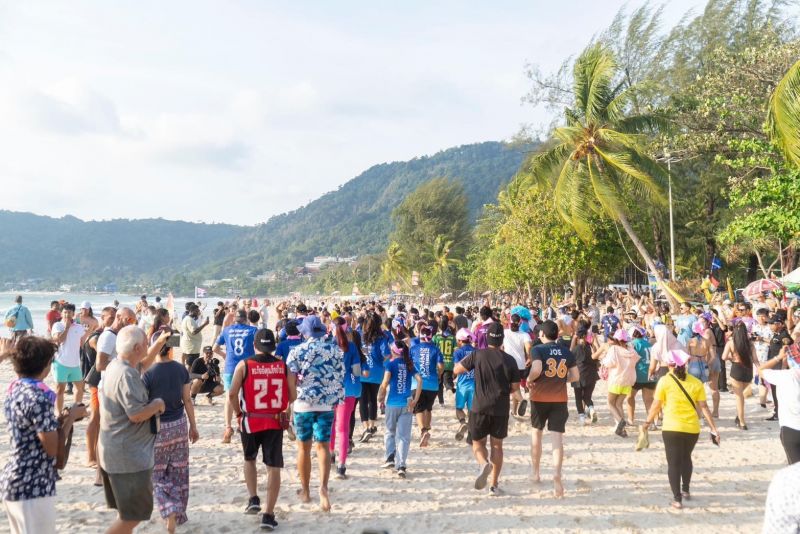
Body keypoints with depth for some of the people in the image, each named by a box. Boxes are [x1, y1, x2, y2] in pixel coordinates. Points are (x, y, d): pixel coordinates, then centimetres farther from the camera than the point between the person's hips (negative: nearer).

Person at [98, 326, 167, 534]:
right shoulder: (127, 375, -24)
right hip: (128, 455, -10)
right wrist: (158, 404, -11)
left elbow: (141, 364, 28)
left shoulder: (116, 365, 6)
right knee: (133, 516, 0)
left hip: (114, 451, 10)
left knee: (128, 513, 22)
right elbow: (137, 414, -28)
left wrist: (159, 345, 26)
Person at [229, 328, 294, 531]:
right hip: (275, 421, 0)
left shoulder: (244, 365, -5)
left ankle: (253, 499, 16)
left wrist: (238, 413, 6)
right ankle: (268, 515, 4)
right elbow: (292, 395, 1)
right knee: (273, 468, 5)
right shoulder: (284, 366, -1)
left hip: (250, 421, 0)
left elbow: (232, 393, -9)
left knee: (249, 460, 25)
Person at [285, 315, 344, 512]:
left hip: (303, 403, -1)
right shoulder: (335, 349, 3)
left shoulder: (297, 351, -3)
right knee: (323, 446, 6)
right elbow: (340, 376, 4)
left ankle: (305, 491, 22)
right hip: (327, 404, 1)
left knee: (304, 447, 12)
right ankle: (323, 486, -16)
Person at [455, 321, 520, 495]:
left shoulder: (478, 355, -8)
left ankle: (484, 464, -19)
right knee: (497, 445, 13)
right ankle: (495, 484, 14)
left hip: (480, 407, -1)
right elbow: (515, 387, 2)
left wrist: (468, 360, 14)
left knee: (478, 443, 12)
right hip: (501, 409, 2)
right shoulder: (510, 360, -3)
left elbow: (457, 370, -3)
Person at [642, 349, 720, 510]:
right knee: (686, 458, 25)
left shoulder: (665, 381, -5)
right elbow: (703, 407, -2)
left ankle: (677, 499, 3)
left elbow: (656, 405, -4)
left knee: (673, 463, 6)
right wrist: (713, 428, 2)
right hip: (692, 428, 4)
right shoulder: (696, 382, 3)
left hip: (672, 428, -4)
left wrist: (647, 422, 9)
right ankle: (685, 490, 39)